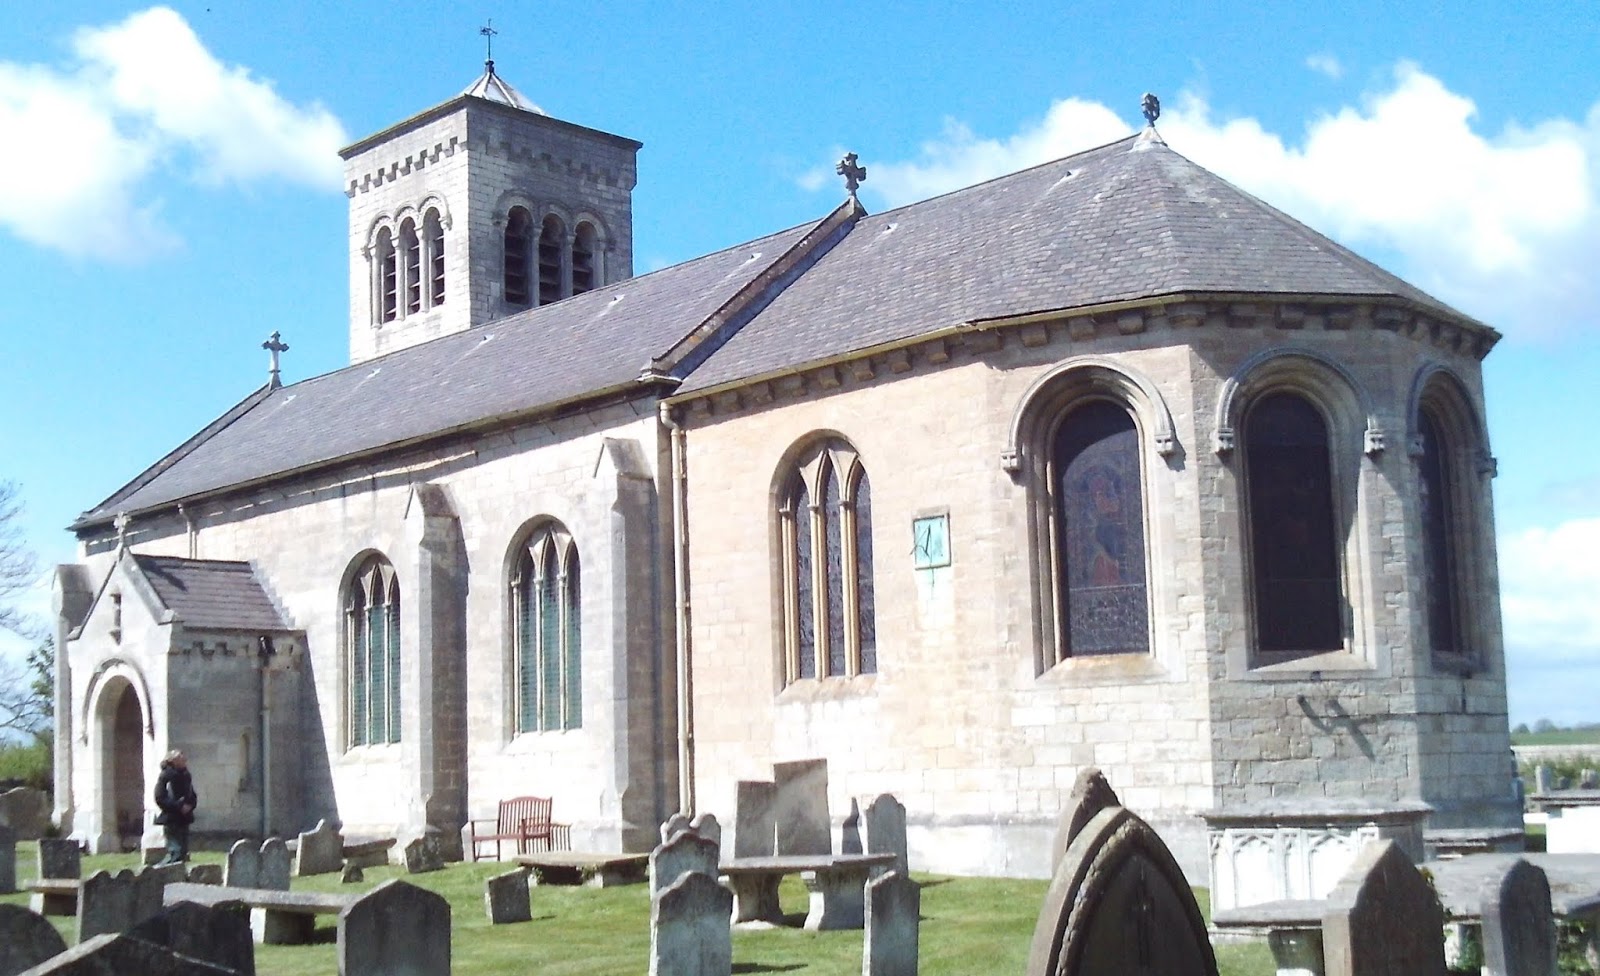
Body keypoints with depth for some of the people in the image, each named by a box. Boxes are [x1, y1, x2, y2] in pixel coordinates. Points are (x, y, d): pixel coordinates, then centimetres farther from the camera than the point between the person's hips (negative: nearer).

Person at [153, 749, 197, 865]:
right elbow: (160, 799, -16)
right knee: (175, 851, -11)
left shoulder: (185, 775, 10)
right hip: (171, 819, -7)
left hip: (184, 819, 7)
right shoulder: (166, 776, -11)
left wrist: (190, 805, -5)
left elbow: (193, 797, 18)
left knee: (183, 852, 10)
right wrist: (180, 806, -20)